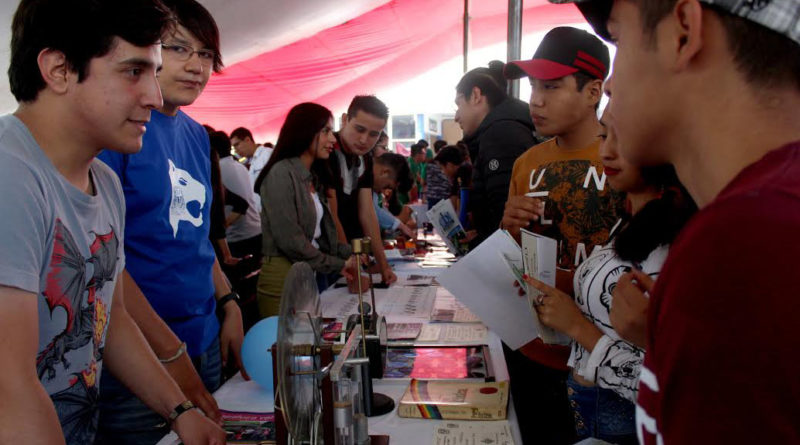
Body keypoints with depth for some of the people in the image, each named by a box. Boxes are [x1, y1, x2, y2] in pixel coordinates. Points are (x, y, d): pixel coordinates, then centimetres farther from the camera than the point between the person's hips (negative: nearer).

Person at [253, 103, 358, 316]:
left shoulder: (314, 177, 14)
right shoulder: (281, 173, -13)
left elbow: (322, 234, 11)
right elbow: (289, 240, -19)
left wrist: (349, 255, -4)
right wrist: (337, 265, -11)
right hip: (283, 279, -8)